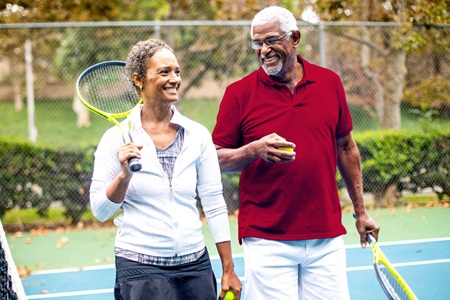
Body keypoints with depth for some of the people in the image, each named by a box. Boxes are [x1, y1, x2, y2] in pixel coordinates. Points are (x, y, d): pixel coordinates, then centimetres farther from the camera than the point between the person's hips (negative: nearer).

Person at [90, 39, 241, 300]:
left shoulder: (198, 135, 2)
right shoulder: (118, 138, -4)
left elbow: (215, 204, 5)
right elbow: (100, 211, -3)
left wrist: (229, 270, 5)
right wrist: (125, 174, -20)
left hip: (195, 263, 3)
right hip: (140, 266, -3)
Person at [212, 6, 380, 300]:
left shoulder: (329, 82, 7)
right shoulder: (239, 93, -2)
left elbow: (346, 148, 16)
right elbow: (217, 158, 1)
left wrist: (361, 211, 18)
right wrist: (255, 150, -19)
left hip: (327, 237, 3)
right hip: (266, 239, -2)